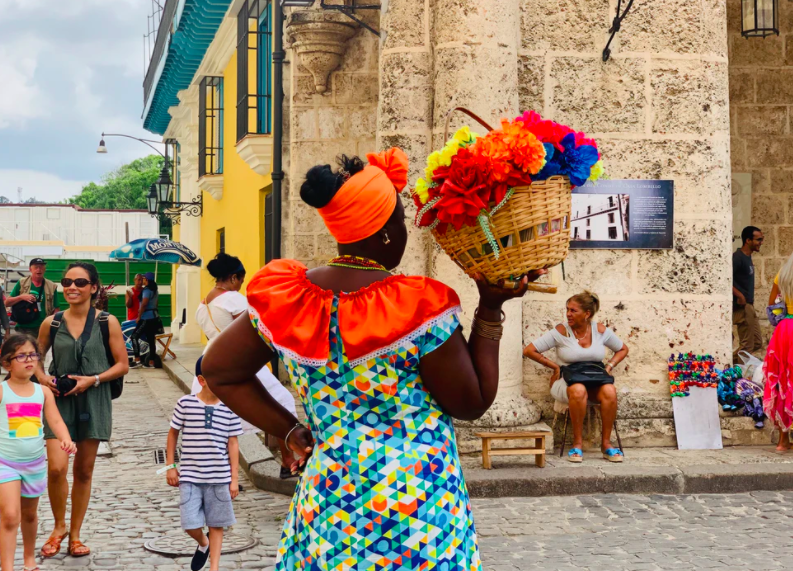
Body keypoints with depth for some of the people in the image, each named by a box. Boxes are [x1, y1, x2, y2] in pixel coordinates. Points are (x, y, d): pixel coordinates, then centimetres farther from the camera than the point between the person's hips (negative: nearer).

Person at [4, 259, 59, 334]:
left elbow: (56, 310, 8)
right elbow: (7, 303, 5)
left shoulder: (51, 287, 5)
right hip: (24, 329, -1)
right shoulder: (21, 283, 4)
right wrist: (21, 297, -12)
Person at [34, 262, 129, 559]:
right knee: (56, 467, -14)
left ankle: (75, 535, 21)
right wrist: (42, 377, -5)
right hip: (59, 401, 0)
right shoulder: (51, 323, 2)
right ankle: (59, 527, 10)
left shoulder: (107, 322, -2)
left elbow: (122, 365, 0)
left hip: (93, 401, 0)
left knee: (84, 471, 7)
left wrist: (92, 380, -14)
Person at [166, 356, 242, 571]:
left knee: (216, 525, 7)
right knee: (191, 524, -1)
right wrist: (170, 466, 5)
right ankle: (203, 545, 32)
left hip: (219, 477, 1)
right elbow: (173, 433, 8)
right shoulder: (185, 404, -4)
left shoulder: (229, 408, -2)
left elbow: (232, 443, 2)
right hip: (190, 476, -1)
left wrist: (235, 478, 2)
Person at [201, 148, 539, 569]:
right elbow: (472, 403, -6)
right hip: (418, 514, -4)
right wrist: (490, 310, -3)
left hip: (325, 507, 4)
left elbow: (220, 371, 8)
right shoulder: (420, 308, -18)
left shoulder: (286, 298, -4)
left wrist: (291, 432, 7)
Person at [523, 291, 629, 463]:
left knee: (610, 391, -33)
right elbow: (529, 351, -6)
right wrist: (555, 366, -6)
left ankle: (606, 443, -20)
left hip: (595, 382, 3)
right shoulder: (561, 331, -5)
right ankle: (577, 443, -26)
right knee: (578, 390, -39)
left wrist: (610, 366, 3)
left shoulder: (600, 330, 4)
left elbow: (623, 349, 20)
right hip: (565, 382, -2)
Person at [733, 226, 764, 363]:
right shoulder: (738, 257, -15)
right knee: (747, 346, -5)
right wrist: (739, 296, -23)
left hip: (749, 306, 10)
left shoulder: (747, 257, 14)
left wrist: (750, 300, 15)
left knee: (757, 343, 14)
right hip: (742, 307, -10)